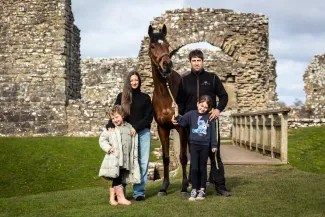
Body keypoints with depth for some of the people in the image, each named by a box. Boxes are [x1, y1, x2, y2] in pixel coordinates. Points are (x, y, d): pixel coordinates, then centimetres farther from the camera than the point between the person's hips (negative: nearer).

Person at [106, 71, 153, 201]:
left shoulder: (145, 98, 10)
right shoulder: (121, 97, 9)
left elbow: (149, 117, 4)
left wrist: (136, 127, -10)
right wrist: (110, 126, -15)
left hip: (143, 133, 1)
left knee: (143, 163, -1)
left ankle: (139, 192, 5)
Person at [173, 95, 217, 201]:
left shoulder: (210, 117, 0)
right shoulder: (191, 114, 0)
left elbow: (213, 132, 4)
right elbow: (181, 122, -6)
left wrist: (214, 145, 5)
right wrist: (176, 111, -17)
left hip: (205, 146, 0)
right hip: (194, 144, 0)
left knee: (202, 168, 9)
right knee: (194, 168, 1)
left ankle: (202, 190, 17)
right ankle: (194, 190, 9)